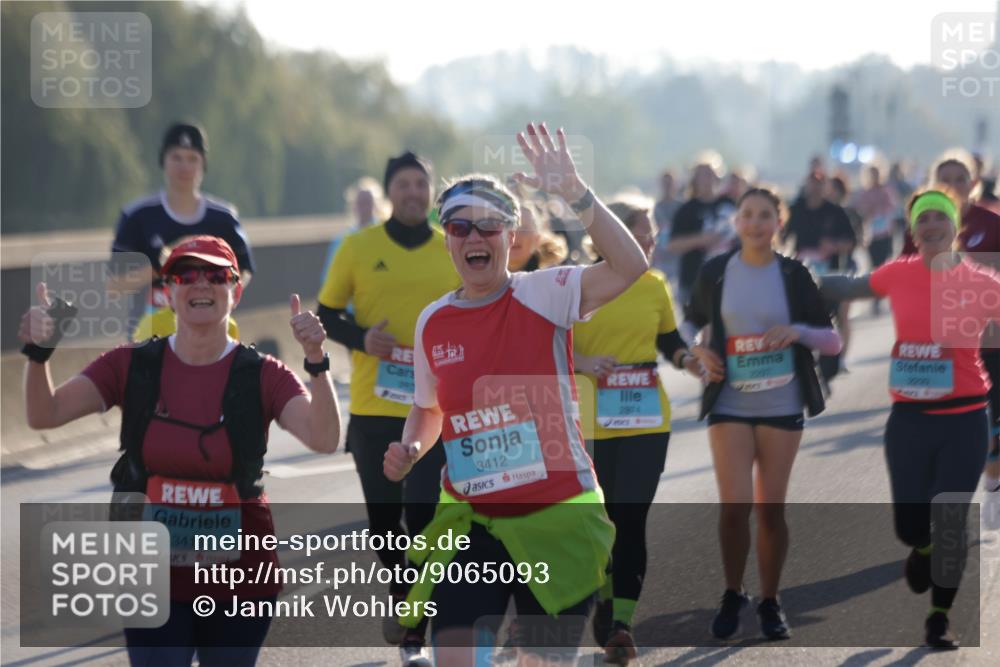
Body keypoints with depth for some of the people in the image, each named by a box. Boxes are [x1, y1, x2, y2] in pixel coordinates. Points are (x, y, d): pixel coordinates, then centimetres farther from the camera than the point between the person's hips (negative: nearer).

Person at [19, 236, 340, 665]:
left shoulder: (262, 376, -6)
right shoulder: (130, 367, -2)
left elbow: (323, 439, -20)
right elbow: (45, 415, -9)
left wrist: (315, 360, -34)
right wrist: (38, 353, -27)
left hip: (239, 576, 0)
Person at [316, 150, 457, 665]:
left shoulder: (453, 252, 2)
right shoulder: (358, 248, 0)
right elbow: (325, 314, 5)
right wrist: (361, 338, -13)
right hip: (373, 408, 1)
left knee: (424, 516, -9)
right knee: (383, 516, 11)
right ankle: (400, 597, 38)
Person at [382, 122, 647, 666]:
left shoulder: (543, 296, -8)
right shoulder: (432, 323, 4)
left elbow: (629, 266, -26)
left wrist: (574, 193, -32)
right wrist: (410, 449, 1)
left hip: (557, 519, -3)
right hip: (469, 522, 3)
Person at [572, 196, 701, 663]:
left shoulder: (655, 286, 5)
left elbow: (669, 339, 16)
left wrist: (687, 360, -5)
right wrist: (582, 362, -20)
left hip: (646, 422, 2)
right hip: (591, 423, -2)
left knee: (631, 521, -5)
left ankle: (621, 623, -5)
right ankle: (604, 597, 34)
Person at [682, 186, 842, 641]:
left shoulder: (793, 275, -1)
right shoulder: (715, 272, 0)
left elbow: (833, 341, 1)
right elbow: (690, 322, 17)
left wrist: (798, 332, -18)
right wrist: (696, 349, -3)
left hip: (781, 407, 0)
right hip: (729, 405, 0)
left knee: (771, 507, 4)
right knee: (734, 504, -10)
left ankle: (770, 602, 19)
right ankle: (732, 596, 11)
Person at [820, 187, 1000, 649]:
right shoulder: (898, 275, 0)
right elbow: (848, 288, 17)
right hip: (909, 418, 1)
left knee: (950, 524, 0)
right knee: (909, 525, 5)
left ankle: (939, 618, 20)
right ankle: (923, 549, 43)